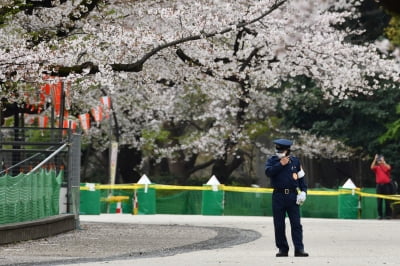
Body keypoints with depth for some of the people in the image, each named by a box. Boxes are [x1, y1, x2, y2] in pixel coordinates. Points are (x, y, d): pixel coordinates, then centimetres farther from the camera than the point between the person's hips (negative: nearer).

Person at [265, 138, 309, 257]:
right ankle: (282, 248, 9)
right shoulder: (272, 160, 7)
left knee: (296, 223, -6)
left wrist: (303, 191, 1)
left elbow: (301, 177, 12)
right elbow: (268, 172, -13)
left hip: (292, 195, 0)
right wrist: (281, 164, -14)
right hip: (278, 195, 0)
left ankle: (299, 249, -7)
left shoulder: (295, 161, 10)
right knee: (279, 225, 2)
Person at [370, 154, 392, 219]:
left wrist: (383, 161, -13)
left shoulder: (387, 166, 8)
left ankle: (388, 214, 2)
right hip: (379, 185, 1)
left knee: (387, 201, -1)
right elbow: (372, 167, -10)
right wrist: (375, 159, -12)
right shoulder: (376, 167, 10)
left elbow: (388, 168, -15)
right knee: (379, 201, -1)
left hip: (386, 185, -1)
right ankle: (380, 215, 2)